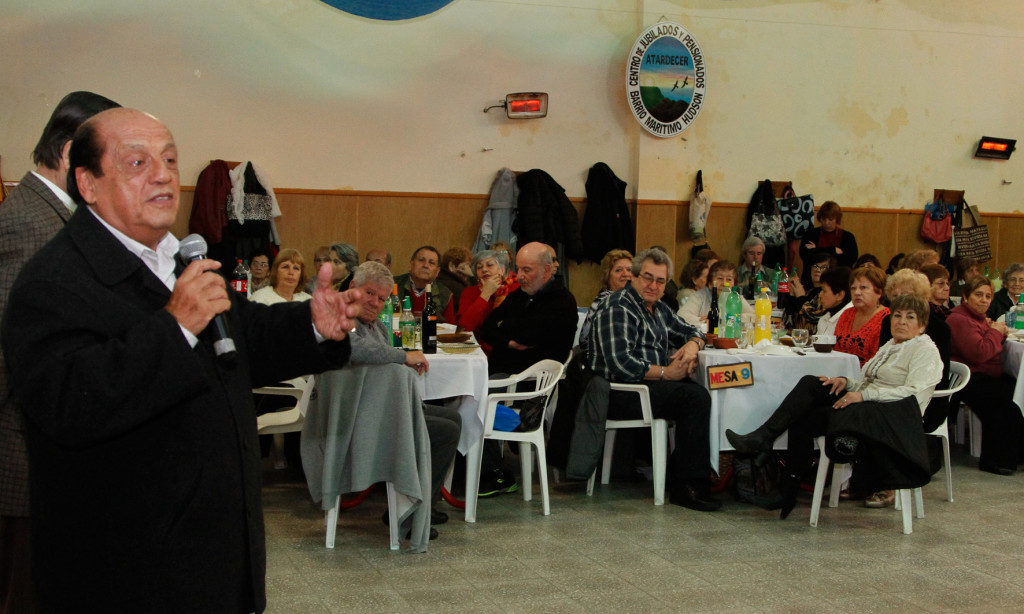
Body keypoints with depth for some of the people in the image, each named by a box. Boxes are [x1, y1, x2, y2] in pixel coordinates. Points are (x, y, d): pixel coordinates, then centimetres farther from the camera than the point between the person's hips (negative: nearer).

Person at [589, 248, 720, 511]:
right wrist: (666, 373, -15)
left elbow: (691, 330, 31)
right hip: (620, 394, -9)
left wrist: (692, 344, 6)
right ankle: (686, 486, -26)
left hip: (651, 384, 9)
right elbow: (620, 364, -19)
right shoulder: (618, 308, -8)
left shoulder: (659, 309, 21)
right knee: (695, 396, -28)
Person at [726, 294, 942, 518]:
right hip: (866, 405, 8)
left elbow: (914, 392, -18)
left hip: (893, 416, -8)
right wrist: (846, 383, -1)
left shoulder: (925, 350, -3)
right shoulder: (890, 346, 24)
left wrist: (864, 395, -22)